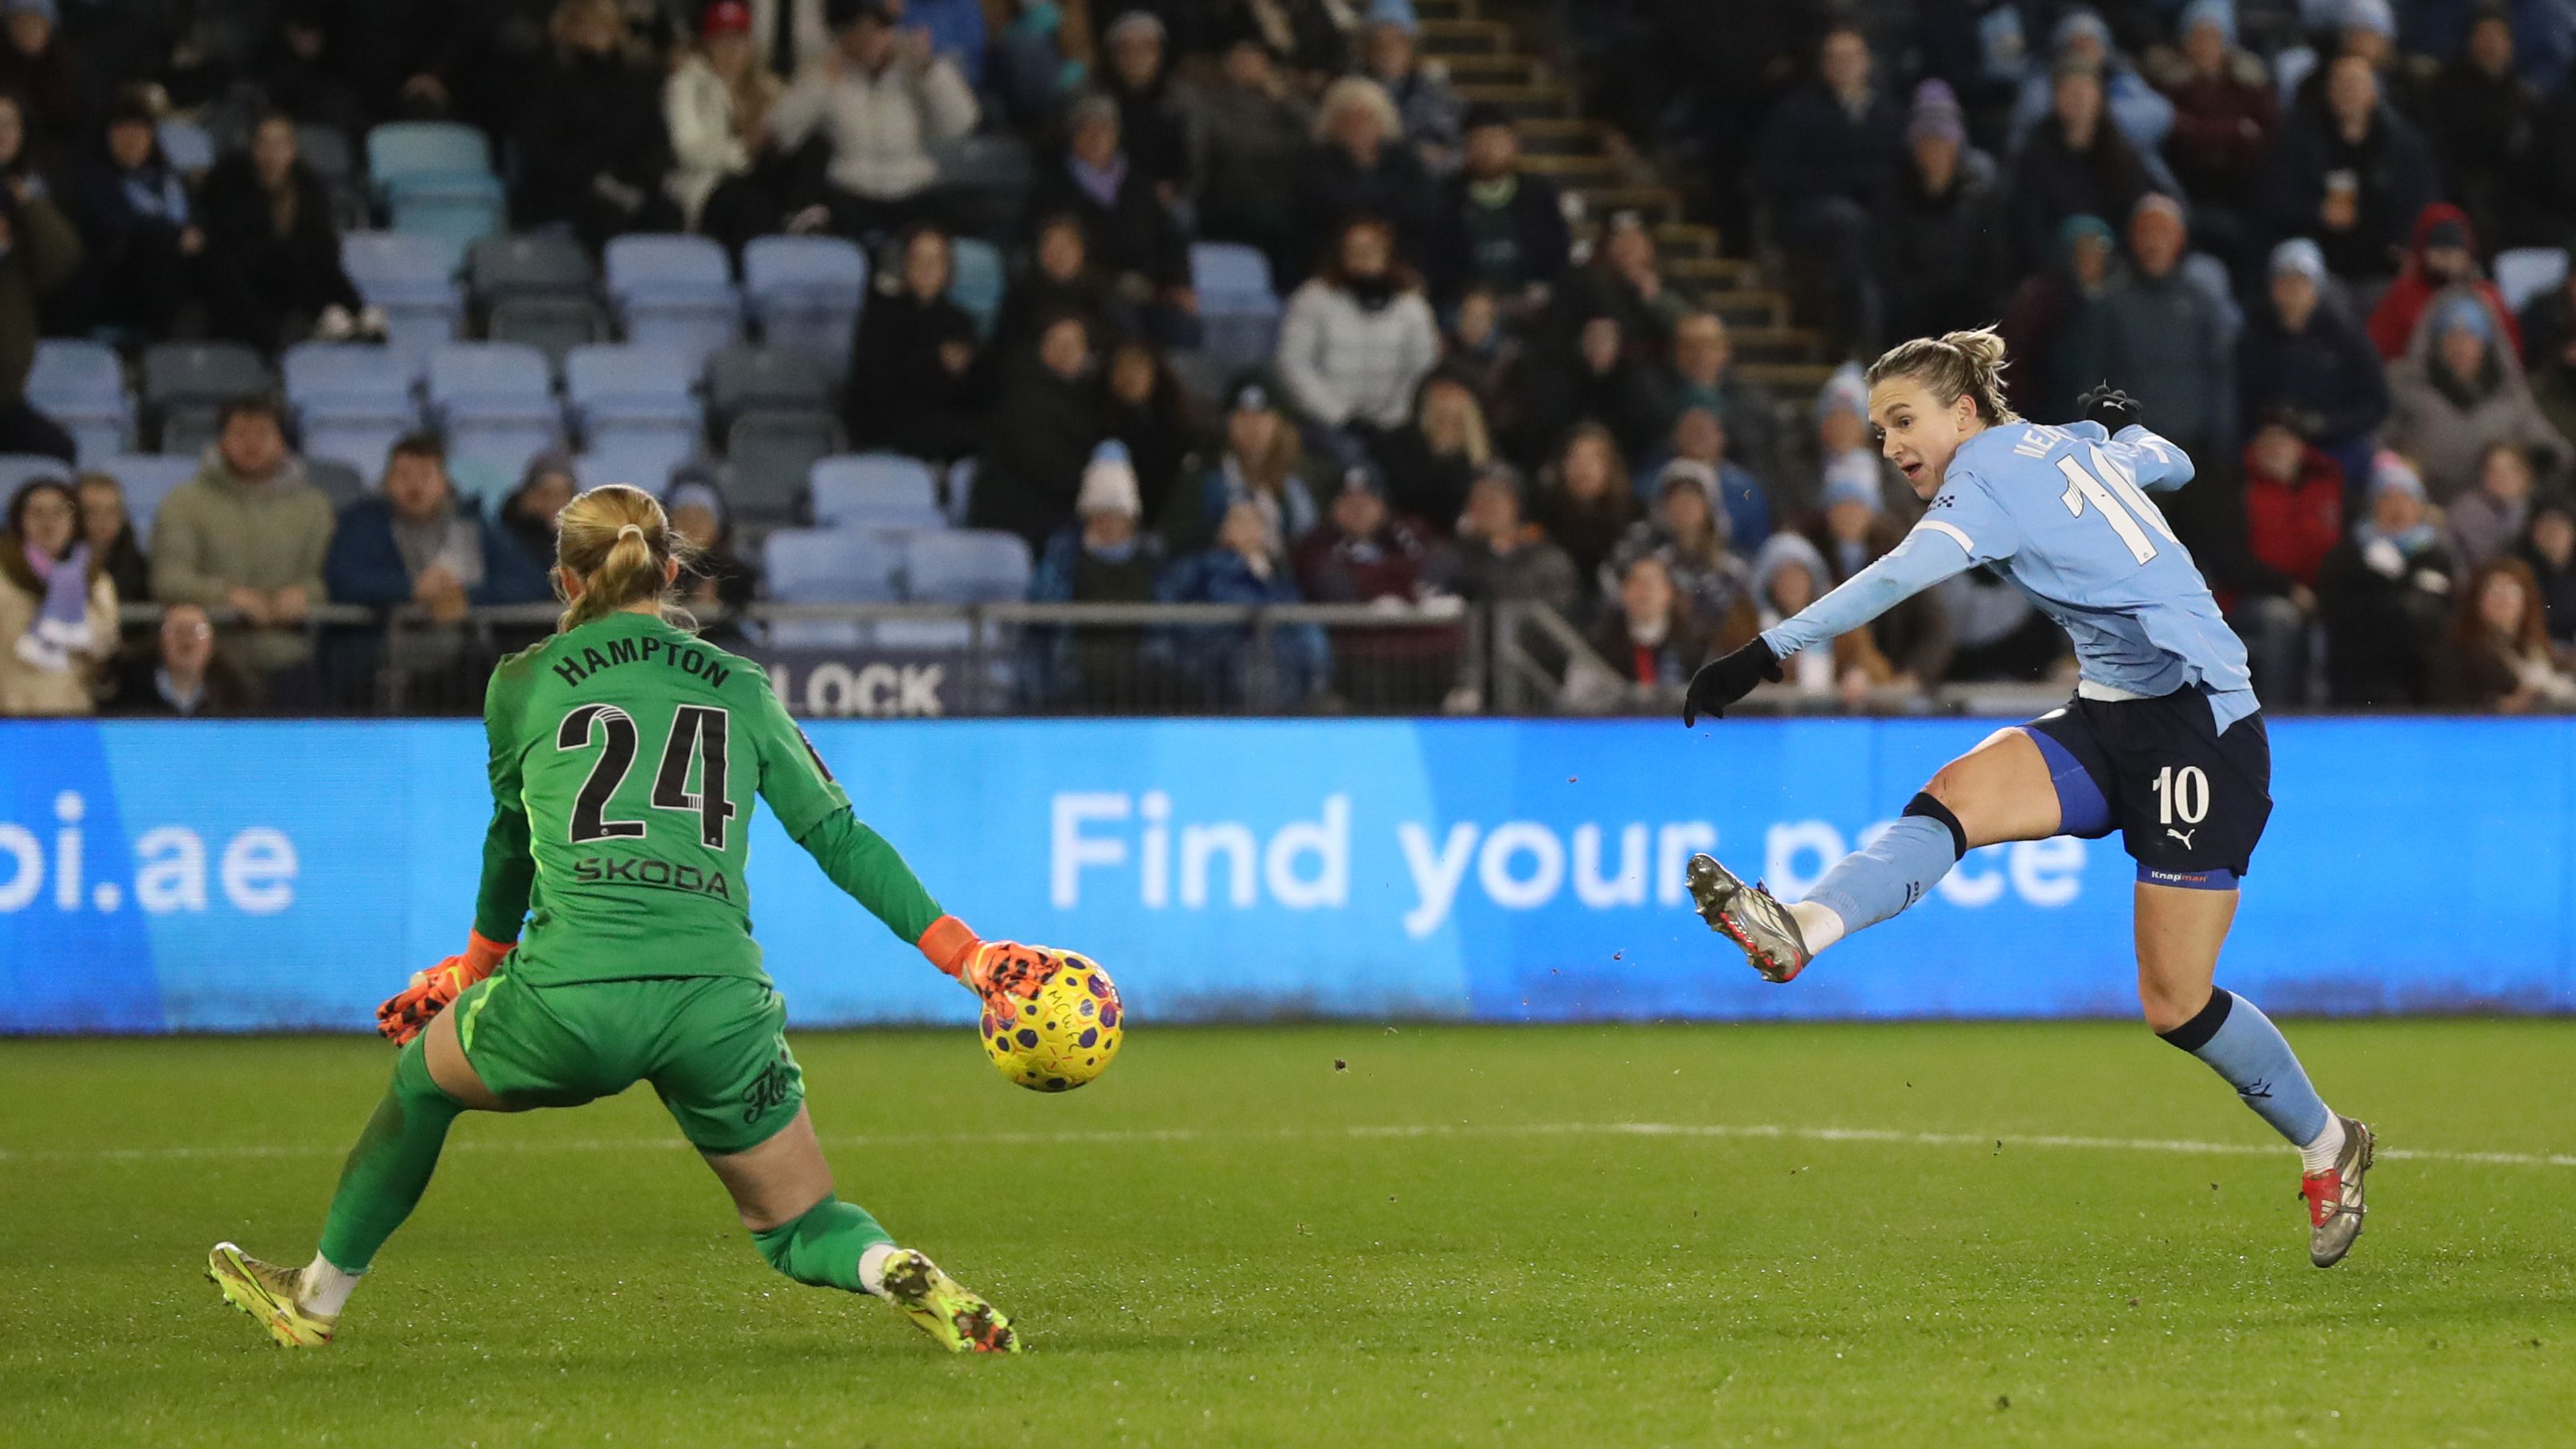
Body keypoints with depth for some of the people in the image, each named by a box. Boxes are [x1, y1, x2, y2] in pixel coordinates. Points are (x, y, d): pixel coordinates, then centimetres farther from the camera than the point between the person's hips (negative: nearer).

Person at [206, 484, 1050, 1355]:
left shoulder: (523, 684, 13)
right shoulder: (740, 689, 17)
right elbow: (840, 838, 14)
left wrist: (477, 962, 47)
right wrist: (968, 956, 17)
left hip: (570, 1000, -1)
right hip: (720, 1003, 1)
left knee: (424, 1072, 30)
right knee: (800, 1229, 17)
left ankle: (318, 1297, 42)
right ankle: (902, 1275, -17)